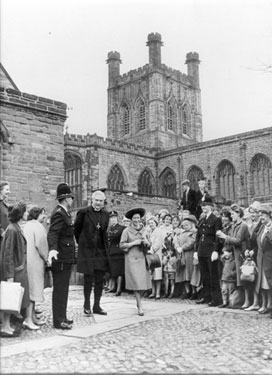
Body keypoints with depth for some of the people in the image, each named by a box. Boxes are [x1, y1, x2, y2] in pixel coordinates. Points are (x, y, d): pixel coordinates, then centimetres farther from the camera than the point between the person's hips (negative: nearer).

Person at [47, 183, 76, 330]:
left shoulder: (63, 212, 13)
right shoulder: (59, 213, -17)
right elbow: (52, 234, -29)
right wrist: (52, 249, -45)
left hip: (65, 258, 10)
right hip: (61, 258, -10)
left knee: (62, 289, 17)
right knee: (59, 289, -4)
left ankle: (62, 316, 27)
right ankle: (58, 321, 3)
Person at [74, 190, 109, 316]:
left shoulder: (106, 214, 7)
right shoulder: (84, 212, -8)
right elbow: (76, 229, 2)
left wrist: (104, 245, 15)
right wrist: (81, 242, 8)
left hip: (101, 251, 5)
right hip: (87, 250, -5)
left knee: (100, 280, 8)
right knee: (88, 279, 0)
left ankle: (97, 306, 20)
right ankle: (86, 306, 14)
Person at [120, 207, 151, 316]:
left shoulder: (143, 229, 11)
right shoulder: (127, 230, -3)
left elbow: (148, 245, 19)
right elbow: (122, 245, -6)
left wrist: (146, 242, -3)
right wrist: (133, 243, -13)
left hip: (142, 258, 5)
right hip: (131, 259, -4)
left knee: (143, 282, 3)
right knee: (136, 282, -8)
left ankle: (138, 301, 25)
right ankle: (140, 306, -4)